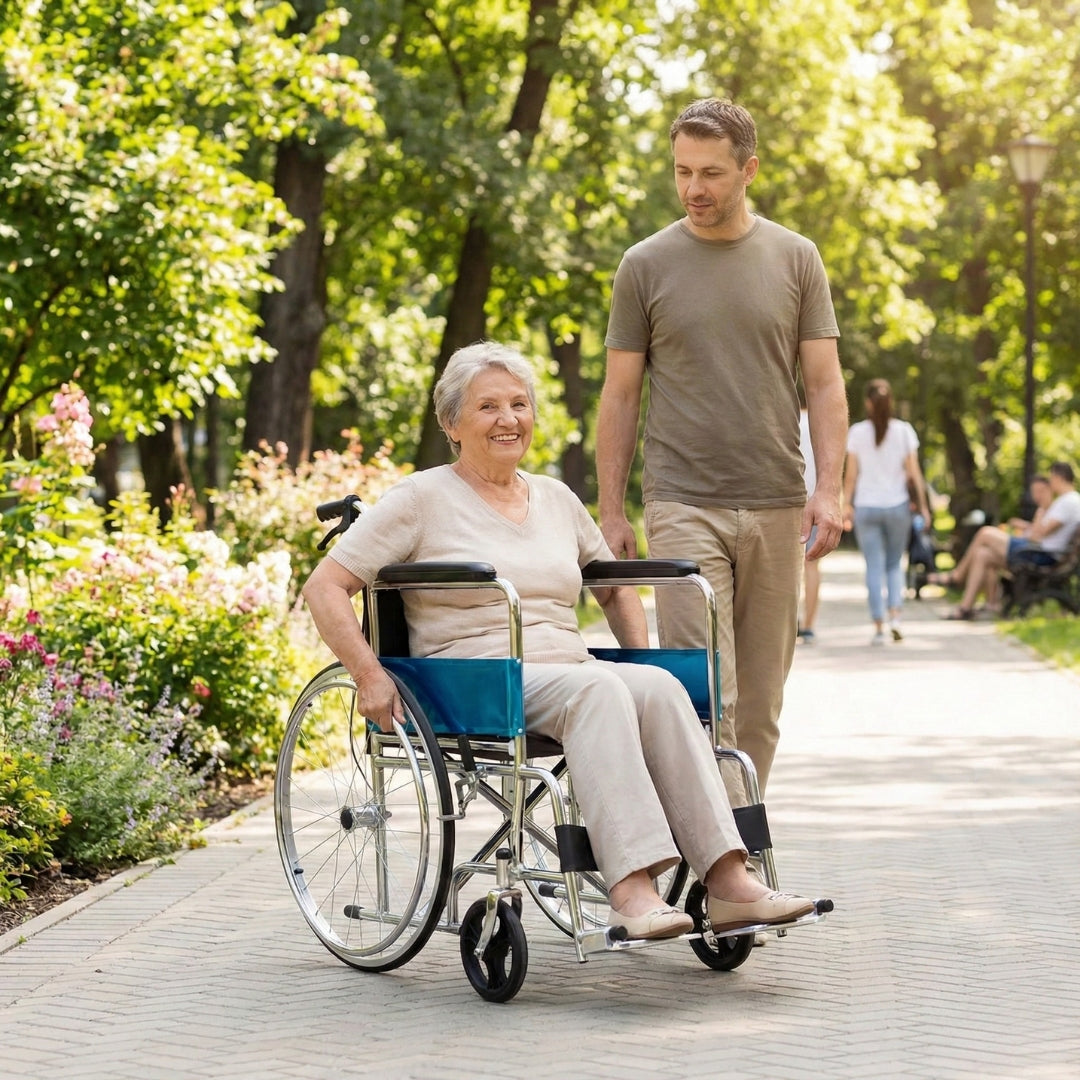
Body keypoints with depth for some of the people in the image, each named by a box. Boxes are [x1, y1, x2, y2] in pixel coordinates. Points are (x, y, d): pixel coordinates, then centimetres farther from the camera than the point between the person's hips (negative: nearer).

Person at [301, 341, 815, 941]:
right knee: (597, 688, -35)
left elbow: (615, 589, 33)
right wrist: (370, 677, -13)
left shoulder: (557, 499, 20)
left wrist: (641, 663, 16)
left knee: (659, 686, -28)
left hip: (570, 671, 5)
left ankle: (728, 879, -37)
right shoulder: (422, 499, 4)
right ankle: (630, 888, -46)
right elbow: (324, 587, -2)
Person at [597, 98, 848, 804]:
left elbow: (825, 383, 6)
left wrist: (829, 488, -6)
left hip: (777, 507, 2)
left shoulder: (796, 259, 8)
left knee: (760, 705, 6)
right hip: (684, 504, -2)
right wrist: (611, 511, 2)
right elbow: (621, 396, 7)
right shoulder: (646, 266, 5)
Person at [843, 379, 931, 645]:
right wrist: (922, 504, 5)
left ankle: (878, 627, 0)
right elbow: (913, 472, -2)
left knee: (874, 567, 4)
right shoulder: (904, 431, -2)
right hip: (897, 505, 1)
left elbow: (851, 474, -2)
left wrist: (846, 505, 6)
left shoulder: (857, 432, -3)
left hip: (866, 506, -1)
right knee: (894, 564, 15)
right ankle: (895, 615, -4)